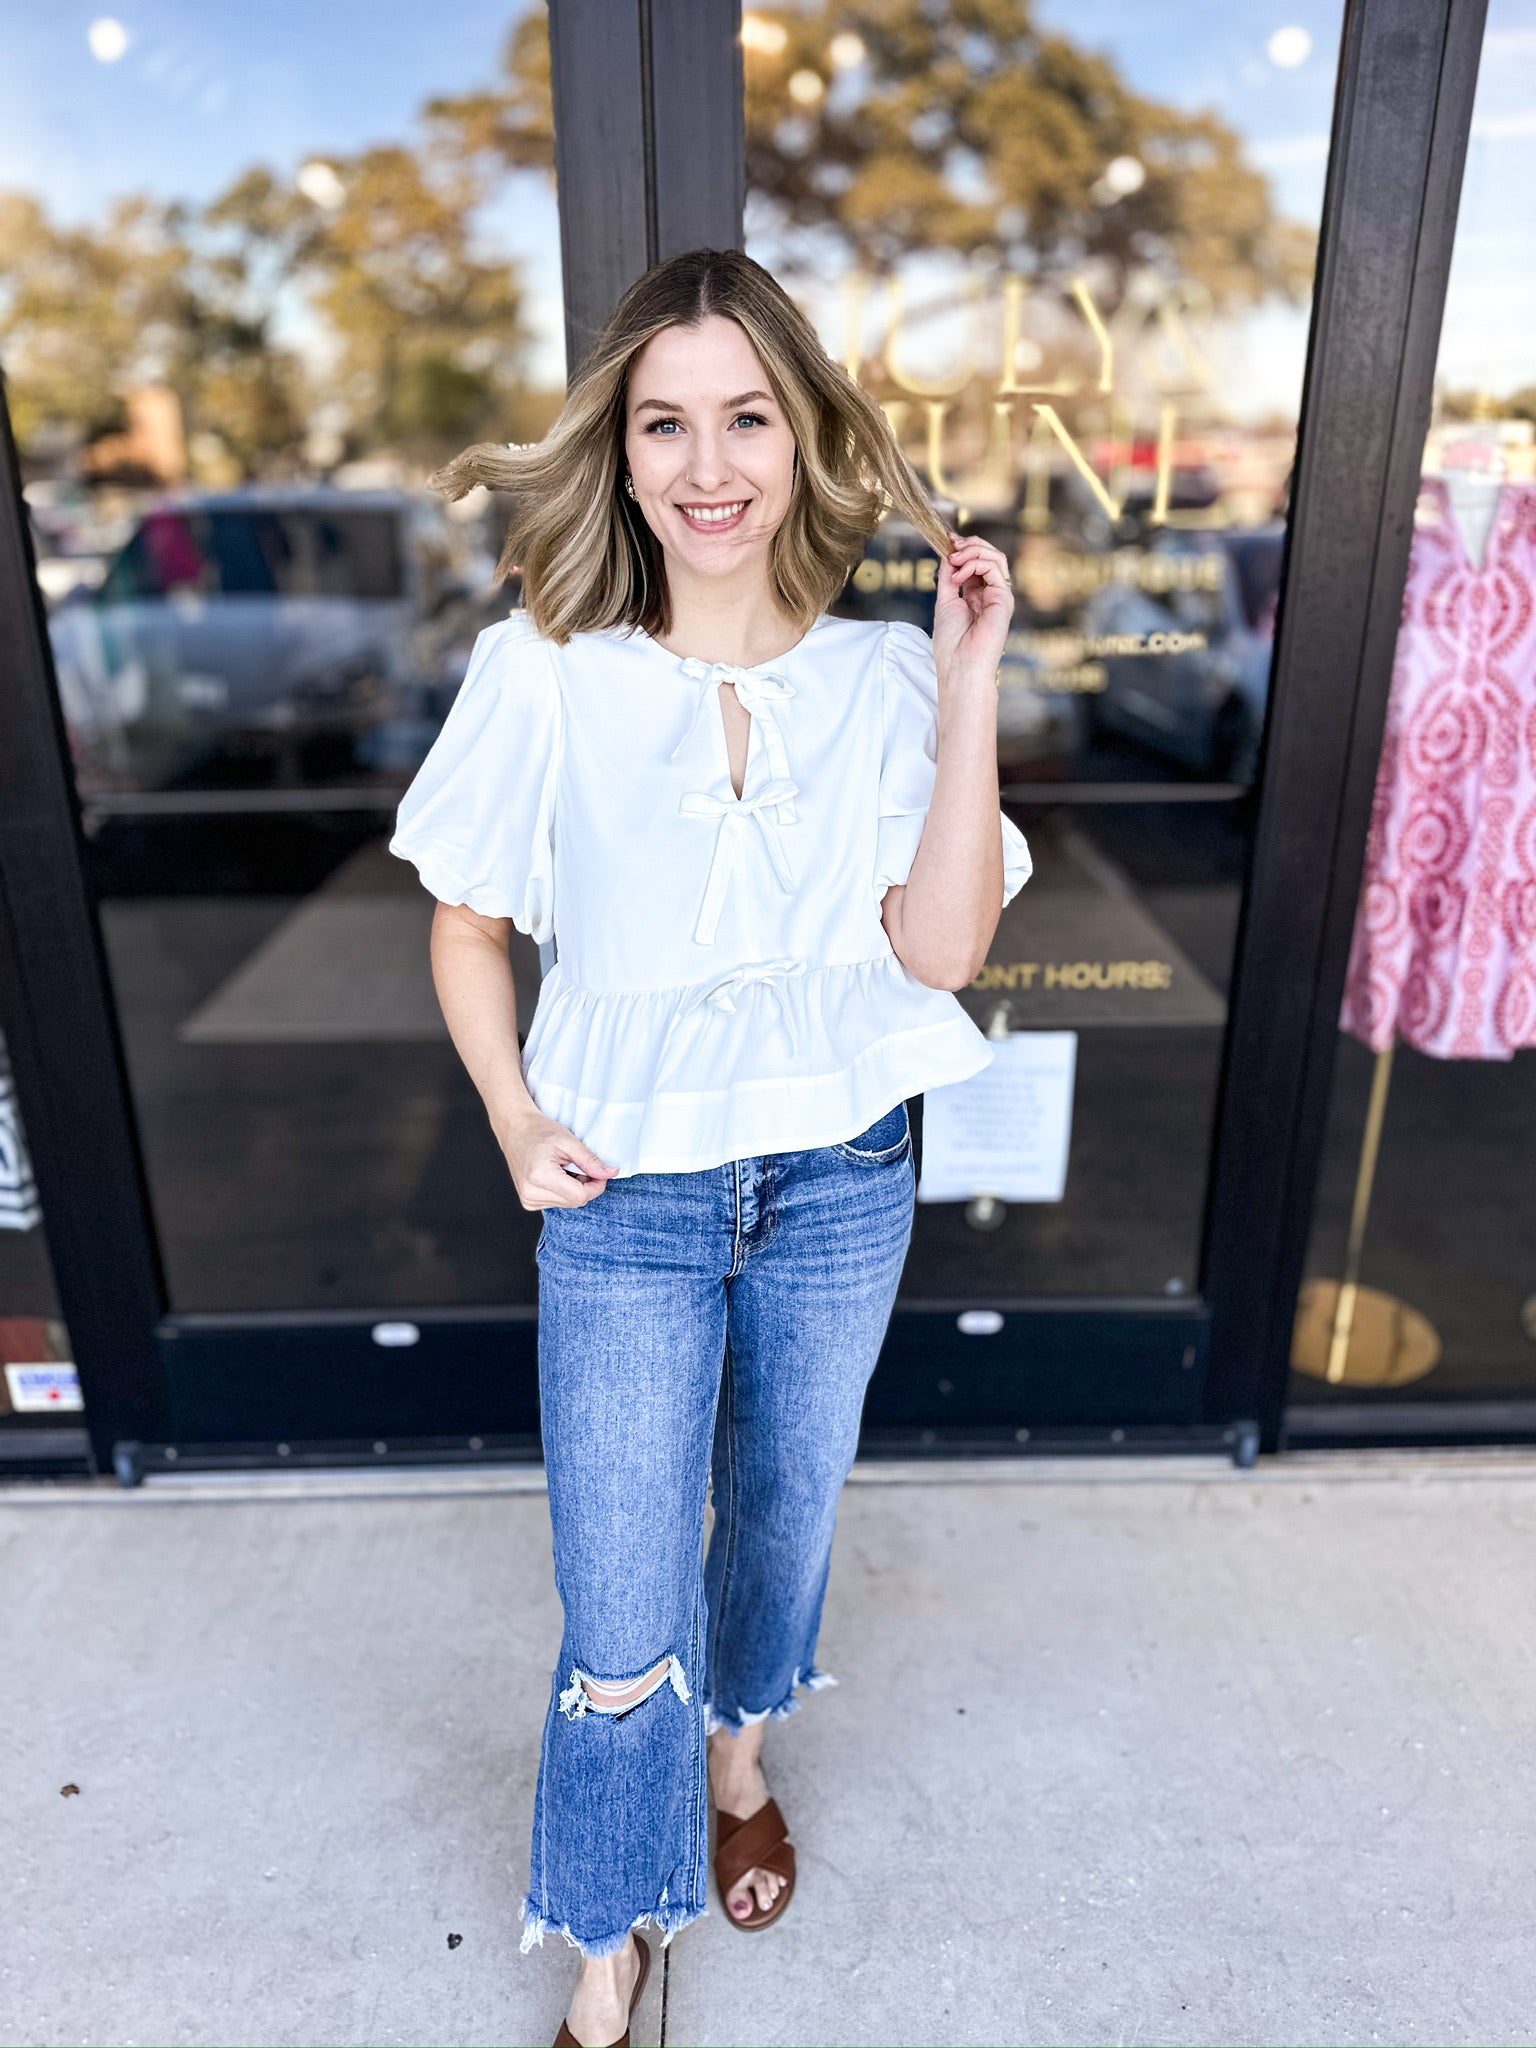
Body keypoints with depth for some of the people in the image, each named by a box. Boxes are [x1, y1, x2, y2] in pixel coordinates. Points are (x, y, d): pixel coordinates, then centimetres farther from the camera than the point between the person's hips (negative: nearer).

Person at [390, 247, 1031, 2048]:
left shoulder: (884, 679, -6)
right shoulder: (542, 676, -9)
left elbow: (942, 947, -16)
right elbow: (466, 926, 1)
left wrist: (969, 684, -19)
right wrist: (517, 1121, -9)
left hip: (840, 1178, 2)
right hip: (629, 1193, -1)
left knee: (785, 1505, 24)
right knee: (620, 1616, 7)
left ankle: (740, 1757, 56)